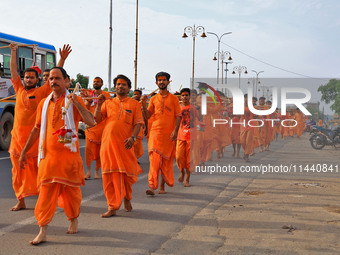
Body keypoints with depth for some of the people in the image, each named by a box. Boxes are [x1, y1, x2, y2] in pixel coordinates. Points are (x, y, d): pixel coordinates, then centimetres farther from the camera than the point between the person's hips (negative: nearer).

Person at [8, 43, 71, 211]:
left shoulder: (42, 92, 1)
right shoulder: (19, 90, 12)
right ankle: (20, 201, 17)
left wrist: (62, 59, -10)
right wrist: (13, 52, 13)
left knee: (38, 170, -3)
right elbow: (13, 71, 15)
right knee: (18, 171, 8)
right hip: (17, 137, 4)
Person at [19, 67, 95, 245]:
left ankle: (73, 220, 29)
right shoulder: (44, 103, 12)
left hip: (69, 154, -2)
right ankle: (42, 232, -3)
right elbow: (36, 129, 19)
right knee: (46, 192, -3)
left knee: (71, 190, 7)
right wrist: (24, 151, 19)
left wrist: (76, 103, -22)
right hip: (48, 155, 3)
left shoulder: (73, 101, 0)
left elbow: (91, 122, -11)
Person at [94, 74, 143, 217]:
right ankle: (112, 207, 7)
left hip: (125, 144, -2)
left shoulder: (134, 104, 9)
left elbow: (138, 123, 1)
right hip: (108, 142, 2)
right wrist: (99, 104, -3)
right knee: (110, 176, 0)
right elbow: (97, 120, 9)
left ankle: (127, 198, 32)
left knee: (126, 174, 3)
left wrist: (133, 137, -14)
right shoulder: (108, 103, 14)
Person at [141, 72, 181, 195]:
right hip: (155, 132, 0)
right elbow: (148, 115, 10)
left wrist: (175, 131, -10)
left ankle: (162, 186, 19)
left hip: (169, 134, 0)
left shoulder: (173, 98, 5)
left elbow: (178, 116, 2)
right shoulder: (153, 99, 11)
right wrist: (144, 104, -6)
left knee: (166, 162, 6)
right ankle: (152, 187, -16)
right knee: (154, 159, -11)